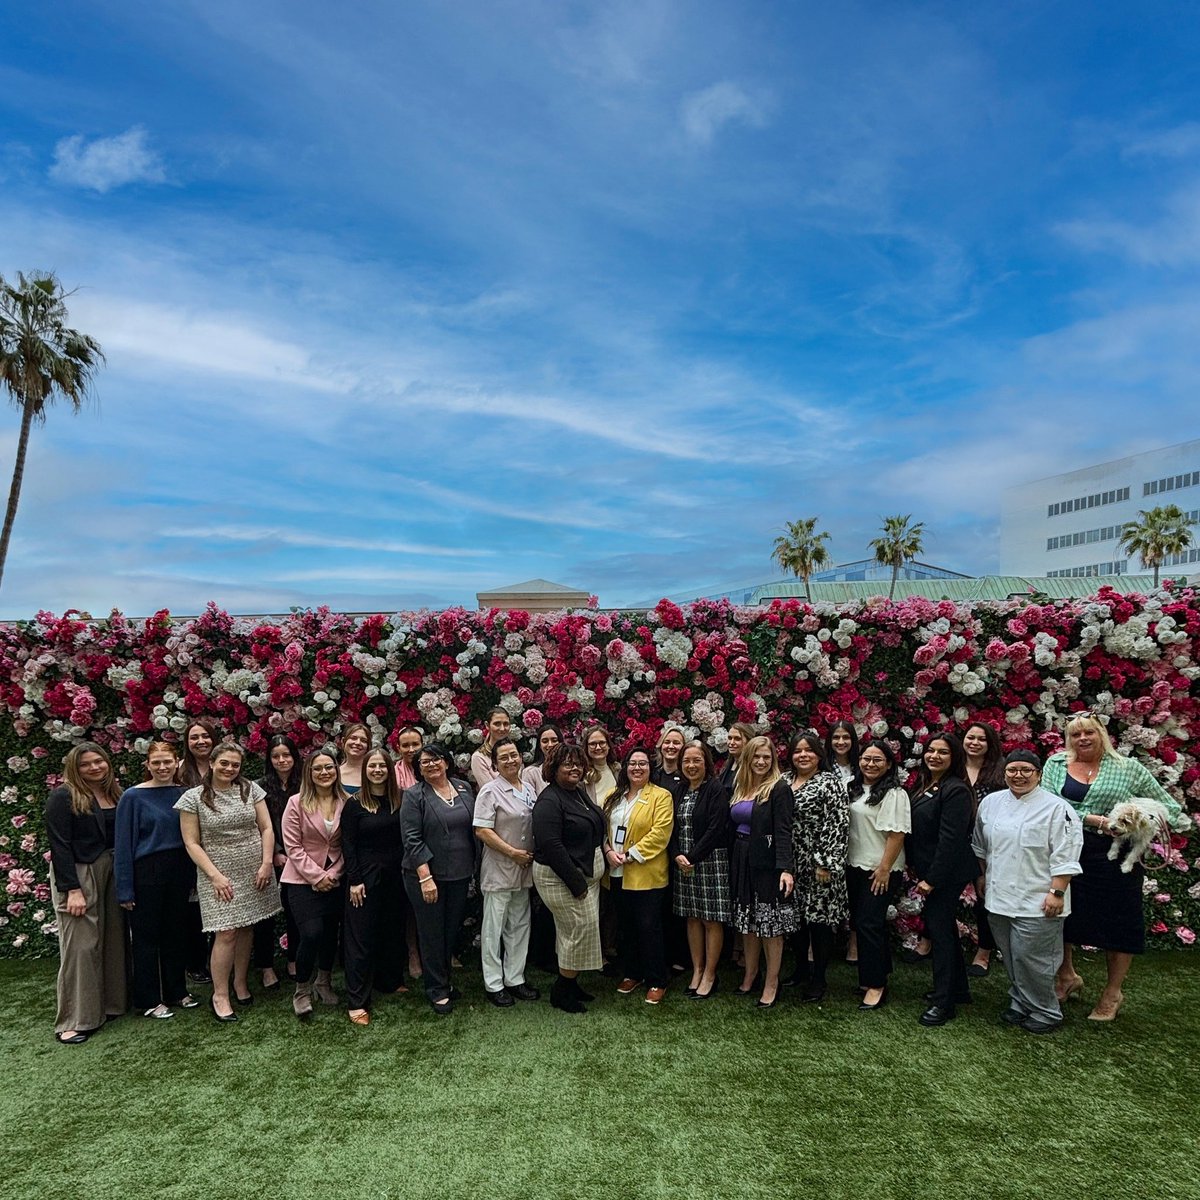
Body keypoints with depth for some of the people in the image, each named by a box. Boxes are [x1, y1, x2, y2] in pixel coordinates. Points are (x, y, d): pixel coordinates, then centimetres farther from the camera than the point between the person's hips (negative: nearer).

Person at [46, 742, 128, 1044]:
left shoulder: (115, 794, 9)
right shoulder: (63, 797, -8)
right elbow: (59, 845, -12)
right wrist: (72, 890, -17)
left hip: (112, 873, 6)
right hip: (79, 875, -6)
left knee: (114, 939, 10)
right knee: (80, 946, -4)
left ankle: (113, 1002, 24)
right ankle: (74, 1021, 5)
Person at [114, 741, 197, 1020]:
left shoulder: (183, 794, 3)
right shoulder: (133, 796, -8)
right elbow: (123, 844, -8)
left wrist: (194, 876, 4)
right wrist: (125, 889, -10)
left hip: (178, 872, 4)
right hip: (146, 874, -4)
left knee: (176, 933, 13)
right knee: (146, 936, 7)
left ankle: (177, 991, 28)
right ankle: (149, 1000, 20)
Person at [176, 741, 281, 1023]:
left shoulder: (251, 790, 4)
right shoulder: (194, 797, -4)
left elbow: (266, 828, 5)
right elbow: (191, 843, -4)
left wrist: (266, 864, -6)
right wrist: (215, 875, -12)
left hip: (255, 873, 3)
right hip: (220, 875, -3)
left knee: (246, 928, 9)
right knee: (226, 933, -6)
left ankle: (240, 983, 27)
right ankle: (220, 995, 9)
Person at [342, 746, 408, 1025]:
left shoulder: (401, 799, 0)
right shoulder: (354, 803, -7)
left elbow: (407, 836, 5)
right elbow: (348, 844, -6)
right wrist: (354, 880, -10)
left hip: (395, 875, 4)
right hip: (366, 876, -3)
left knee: (394, 930, 14)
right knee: (361, 936, 1)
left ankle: (390, 981, 33)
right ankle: (357, 1001, 7)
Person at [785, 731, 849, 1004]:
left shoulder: (831, 782, -9)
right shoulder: (784, 781, 9)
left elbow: (838, 825, -13)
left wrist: (827, 863, -17)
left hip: (819, 864, -5)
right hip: (791, 862, 6)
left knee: (820, 918, 1)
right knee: (796, 916, 13)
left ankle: (818, 979, 14)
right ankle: (800, 968, 30)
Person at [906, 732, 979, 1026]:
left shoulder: (955, 790, -19)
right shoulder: (923, 786, 9)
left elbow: (950, 839, -22)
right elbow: (915, 830, 15)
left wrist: (932, 879, -20)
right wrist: (913, 865, 11)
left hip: (946, 874, -9)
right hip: (928, 871, 9)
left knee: (940, 930, -3)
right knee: (944, 928, 18)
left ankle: (944, 1002, 8)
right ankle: (958, 989, 33)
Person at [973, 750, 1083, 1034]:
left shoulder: (1056, 808, -10)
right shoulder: (991, 803, 7)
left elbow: (1064, 856, -13)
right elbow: (980, 846, 18)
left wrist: (1057, 892, -16)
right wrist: (982, 876, 18)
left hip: (1037, 901, -6)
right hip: (1000, 897, 6)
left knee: (1031, 957, -3)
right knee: (1011, 957, 15)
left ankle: (1045, 1013, 15)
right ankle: (1021, 1004, 31)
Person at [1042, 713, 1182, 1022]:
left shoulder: (1128, 768, 3)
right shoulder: (1056, 764, 3)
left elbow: (1170, 807, 6)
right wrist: (1097, 820, -19)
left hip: (1114, 855, -1)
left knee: (1117, 922, 8)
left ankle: (1113, 993, 29)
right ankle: (1067, 976, 35)